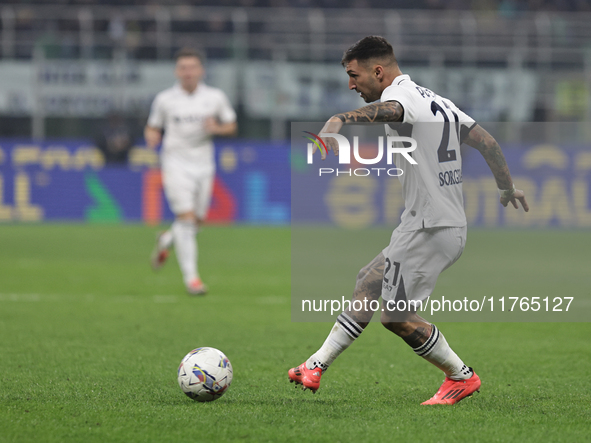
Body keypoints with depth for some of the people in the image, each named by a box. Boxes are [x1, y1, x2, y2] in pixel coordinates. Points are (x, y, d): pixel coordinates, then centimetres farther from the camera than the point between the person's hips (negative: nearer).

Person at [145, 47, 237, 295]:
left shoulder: (215, 97, 3)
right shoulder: (165, 99, 0)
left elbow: (231, 126, 11)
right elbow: (153, 127, 10)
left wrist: (216, 128, -11)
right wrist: (151, 136, -13)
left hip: (203, 165, 3)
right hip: (176, 164, -3)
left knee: (198, 220, 7)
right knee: (186, 217, -16)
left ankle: (166, 240, 40)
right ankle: (191, 277, -13)